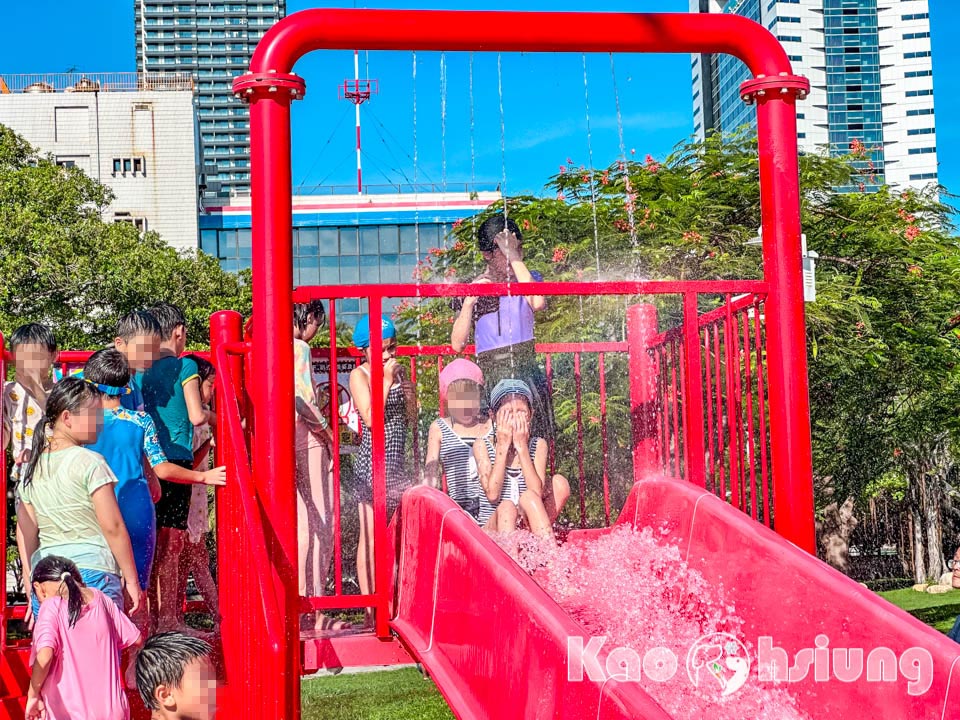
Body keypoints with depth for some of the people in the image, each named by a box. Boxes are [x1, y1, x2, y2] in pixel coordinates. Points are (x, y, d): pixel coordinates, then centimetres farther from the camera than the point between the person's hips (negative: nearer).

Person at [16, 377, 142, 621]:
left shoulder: (32, 467, 11)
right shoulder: (89, 462, -7)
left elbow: (26, 532, 14)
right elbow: (113, 527, -9)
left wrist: (31, 587, 20)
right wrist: (131, 579, -3)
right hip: (92, 572, -6)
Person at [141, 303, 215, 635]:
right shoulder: (184, 366, -6)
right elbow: (196, 417, -11)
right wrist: (212, 415, 10)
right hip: (176, 458, -5)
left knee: (152, 539, 9)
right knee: (172, 539, -3)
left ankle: (151, 615, 12)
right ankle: (169, 617, -3)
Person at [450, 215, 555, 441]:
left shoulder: (529, 279, 8)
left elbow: (538, 303, -17)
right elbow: (457, 344, -1)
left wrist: (515, 258, -15)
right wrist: (469, 302, -12)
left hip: (527, 369, 1)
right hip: (491, 375, -1)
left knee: (536, 440, -10)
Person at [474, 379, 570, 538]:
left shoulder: (538, 445, 5)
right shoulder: (483, 446, 0)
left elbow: (537, 492, -13)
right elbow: (492, 494, -14)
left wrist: (521, 446, -13)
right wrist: (503, 446, -12)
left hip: (527, 523, 3)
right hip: (493, 525, -3)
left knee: (560, 483, -18)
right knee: (506, 508, -35)